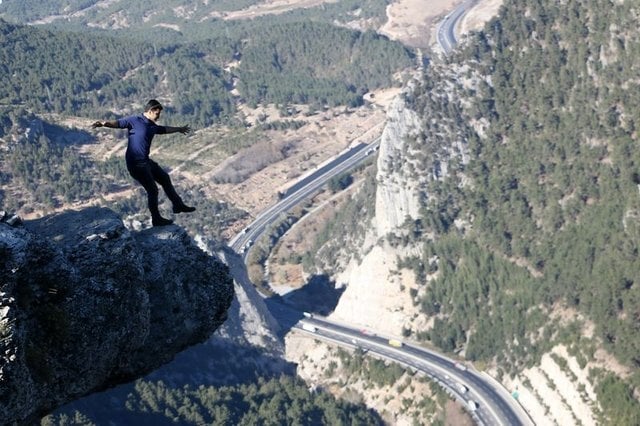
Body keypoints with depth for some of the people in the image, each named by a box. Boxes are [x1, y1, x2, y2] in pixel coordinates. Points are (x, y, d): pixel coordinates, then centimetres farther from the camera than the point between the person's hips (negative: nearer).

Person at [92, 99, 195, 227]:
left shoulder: (152, 126, 11)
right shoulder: (134, 120, -14)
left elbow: (164, 129, 30)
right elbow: (118, 123, -27)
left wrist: (179, 129, 46)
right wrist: (104, 123, -47)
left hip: (146, 161, 9)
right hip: (135, 163, -9)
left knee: (165, 178, 19)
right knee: (152, 190, -4)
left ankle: (178, 205, 35)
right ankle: (156, 219, 13)